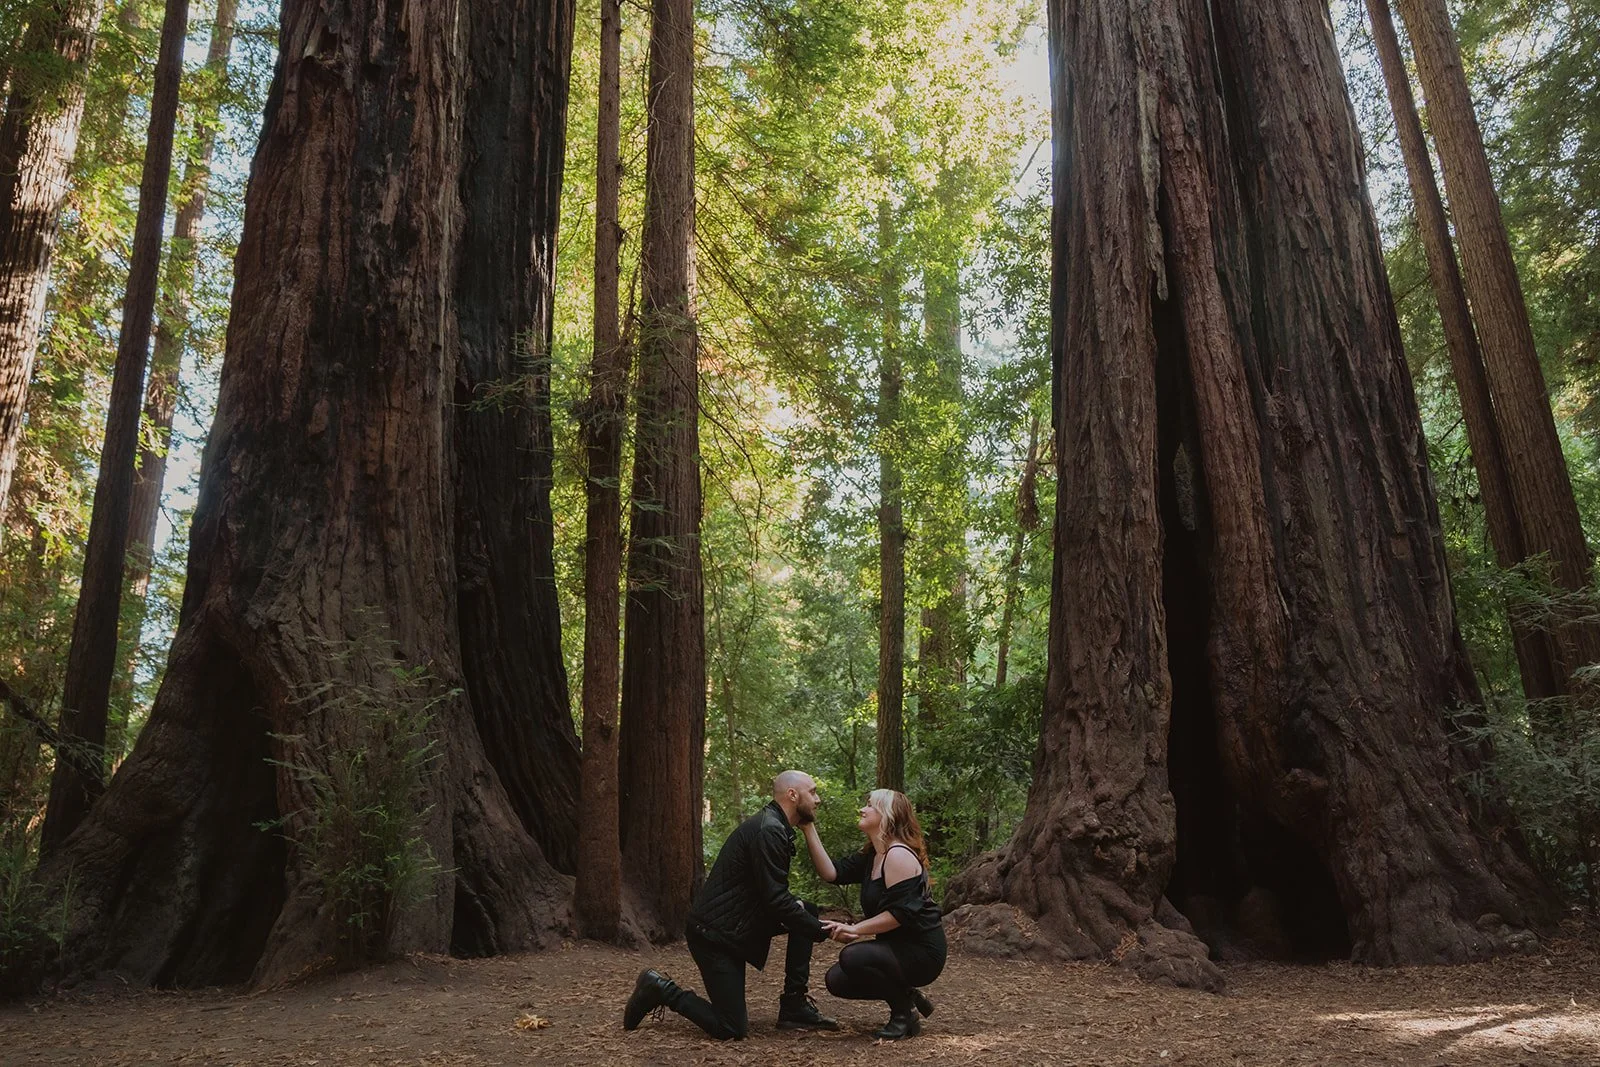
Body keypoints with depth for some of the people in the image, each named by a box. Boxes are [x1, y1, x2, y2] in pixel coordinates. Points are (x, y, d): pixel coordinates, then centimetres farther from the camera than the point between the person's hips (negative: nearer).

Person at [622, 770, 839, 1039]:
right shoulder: (769, 831, -21)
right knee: (732, 1028, -8)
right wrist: (822, 931, -15)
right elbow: (776, 899, -24)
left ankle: (795, 1007, 7)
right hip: (713, 934, -10)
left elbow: (772, 894, 16)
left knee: (807, 911, 5)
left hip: (735, 926, 10)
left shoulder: (773, 827, 11)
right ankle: (660, 990, 7)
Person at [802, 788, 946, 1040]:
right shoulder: (871, 857, 10)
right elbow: (831, 872, -1)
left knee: (853, 956, -29)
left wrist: (856, 929, -26)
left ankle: (905, 1013, -7)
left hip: (921, 952, -9)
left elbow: (901, 913, -26)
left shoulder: (899, 856, -18)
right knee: (836, 980, 6)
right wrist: (809, 827, -4)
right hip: (898, 948, 9)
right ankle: (906, 997, 14)